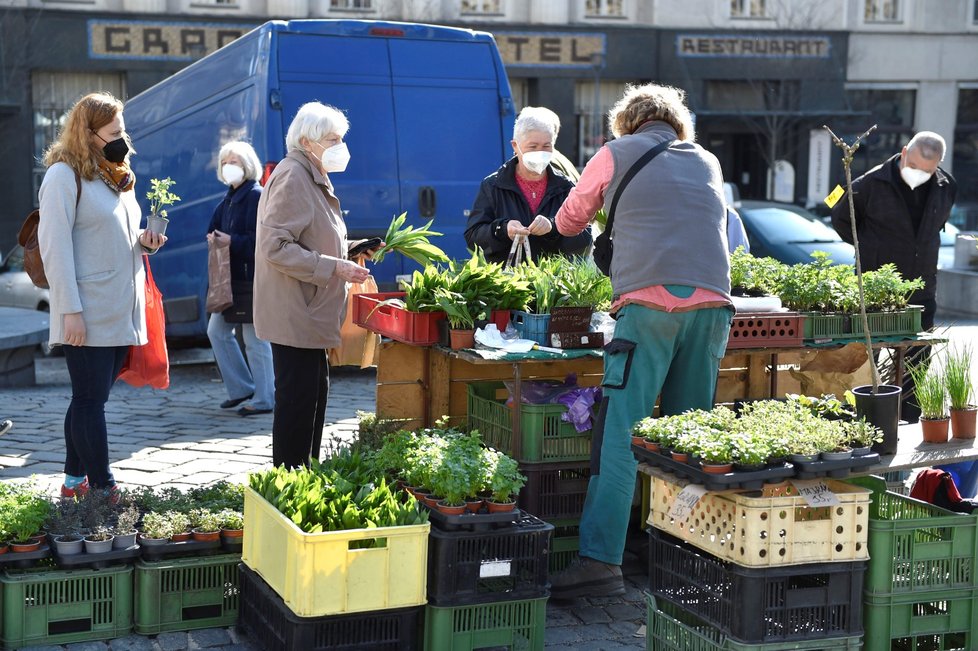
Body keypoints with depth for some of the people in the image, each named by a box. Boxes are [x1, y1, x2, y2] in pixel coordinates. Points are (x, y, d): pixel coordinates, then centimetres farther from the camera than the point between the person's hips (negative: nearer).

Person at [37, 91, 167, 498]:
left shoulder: (115, 177, 17)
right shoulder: (65, 175, -8)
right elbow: (54, 246, -14)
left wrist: (144, 242, 3)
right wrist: (70, 310, -20)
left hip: (120, 312, 8)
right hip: (88, 315, -8)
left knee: (91, 399, 12)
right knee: (90, 400, -3)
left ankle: (75, 480, 21)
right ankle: (103, 489, -1)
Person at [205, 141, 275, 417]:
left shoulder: (256, 195, -11)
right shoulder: (229, 199, 15)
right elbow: (213, 228, 17)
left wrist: (231, 241, -19)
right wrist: (214, 238, -4)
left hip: (251, 277, -9)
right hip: (230, 277, 9)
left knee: (255, 338, -4)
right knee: (217, 331, 13)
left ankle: (263, 399, 5)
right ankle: (241, 387, 22)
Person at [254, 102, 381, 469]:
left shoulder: (312, 179, 18)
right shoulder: (292, 178, -15)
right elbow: (276, 247, -23)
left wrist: (348, 256, 15)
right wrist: (334, 267, -23)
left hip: (309, 314, 11)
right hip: (294, 315, -11)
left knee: (315, 393, 14)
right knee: (298, 398, -7)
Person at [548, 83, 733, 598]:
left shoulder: (617, 153, 13)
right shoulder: (707, 162, 24)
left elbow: (568, 222, 25)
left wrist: (614, 214, 47)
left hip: (649, 302, -4)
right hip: (712, 303, 5)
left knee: (619, 435, -8)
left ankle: (600, 560, -15)